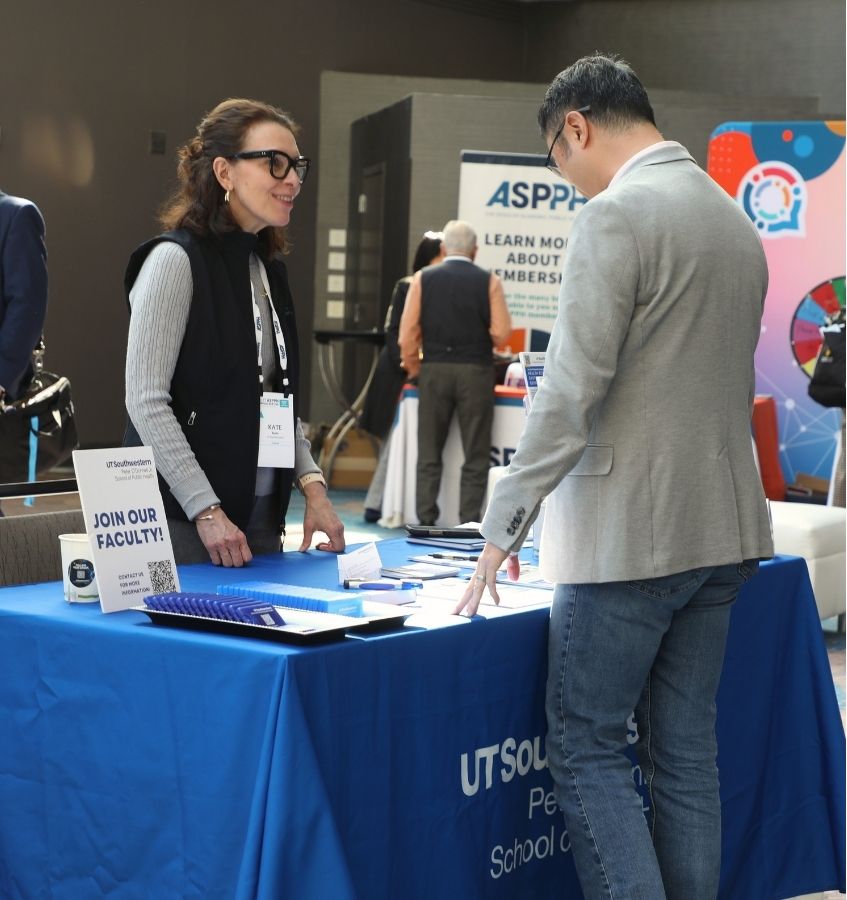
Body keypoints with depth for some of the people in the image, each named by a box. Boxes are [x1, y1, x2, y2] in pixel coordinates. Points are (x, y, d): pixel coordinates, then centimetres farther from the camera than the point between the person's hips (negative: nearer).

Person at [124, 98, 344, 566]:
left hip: (260, 516, 7)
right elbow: (146, 401, -17)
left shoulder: (269, 266, 13)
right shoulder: (175, 259, -11)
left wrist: (312, 484, 6)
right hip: (181, 522, -7)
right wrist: (206, 510, -20)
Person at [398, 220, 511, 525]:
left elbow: (407, 333, -1)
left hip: (434, 370, 2)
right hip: (476, 372, -1)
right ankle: (468, 525, 1)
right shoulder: (489, 282, -3)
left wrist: (414, 369, 13)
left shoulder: (423, 279, 1)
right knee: (475, 457, 4)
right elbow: (502, 333, -5)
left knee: (429, 454, 8)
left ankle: (426, 521, 7)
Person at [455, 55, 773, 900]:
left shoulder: (615, 216, -13)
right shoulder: (735, 220, 13)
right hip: (720, 531, 8)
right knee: (684, 752, 12)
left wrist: (504, 524, -12)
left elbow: (569, 392, -18)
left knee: (586, 751, 0)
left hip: (628, 534, -8)